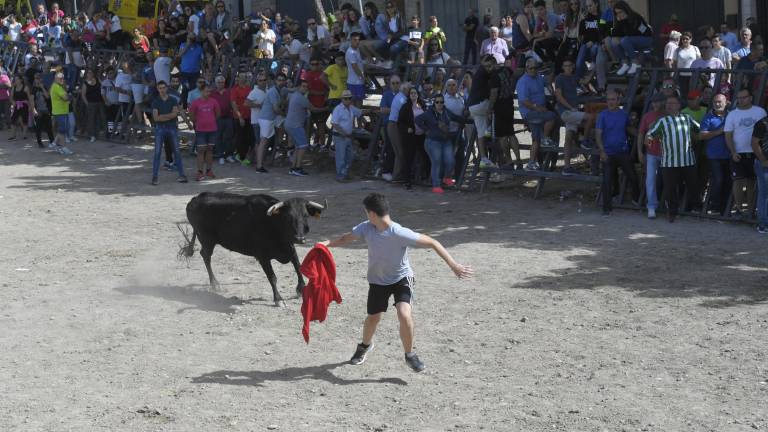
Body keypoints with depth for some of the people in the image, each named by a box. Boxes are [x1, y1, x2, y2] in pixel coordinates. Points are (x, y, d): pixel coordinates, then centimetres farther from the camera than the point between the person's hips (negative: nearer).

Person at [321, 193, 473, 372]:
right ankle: (365, 345, 48)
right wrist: (326, 243, -25)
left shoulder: (400, 233, -31)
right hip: (377, 280, 4)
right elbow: (345, 239, -5)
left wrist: (454, 266, -31)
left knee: (405, 315, -23)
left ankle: (410, 355, 0)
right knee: (373, 318, 15)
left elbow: (433, 243, -28)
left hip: (401, 278, -4)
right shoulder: (366, 228, -16)